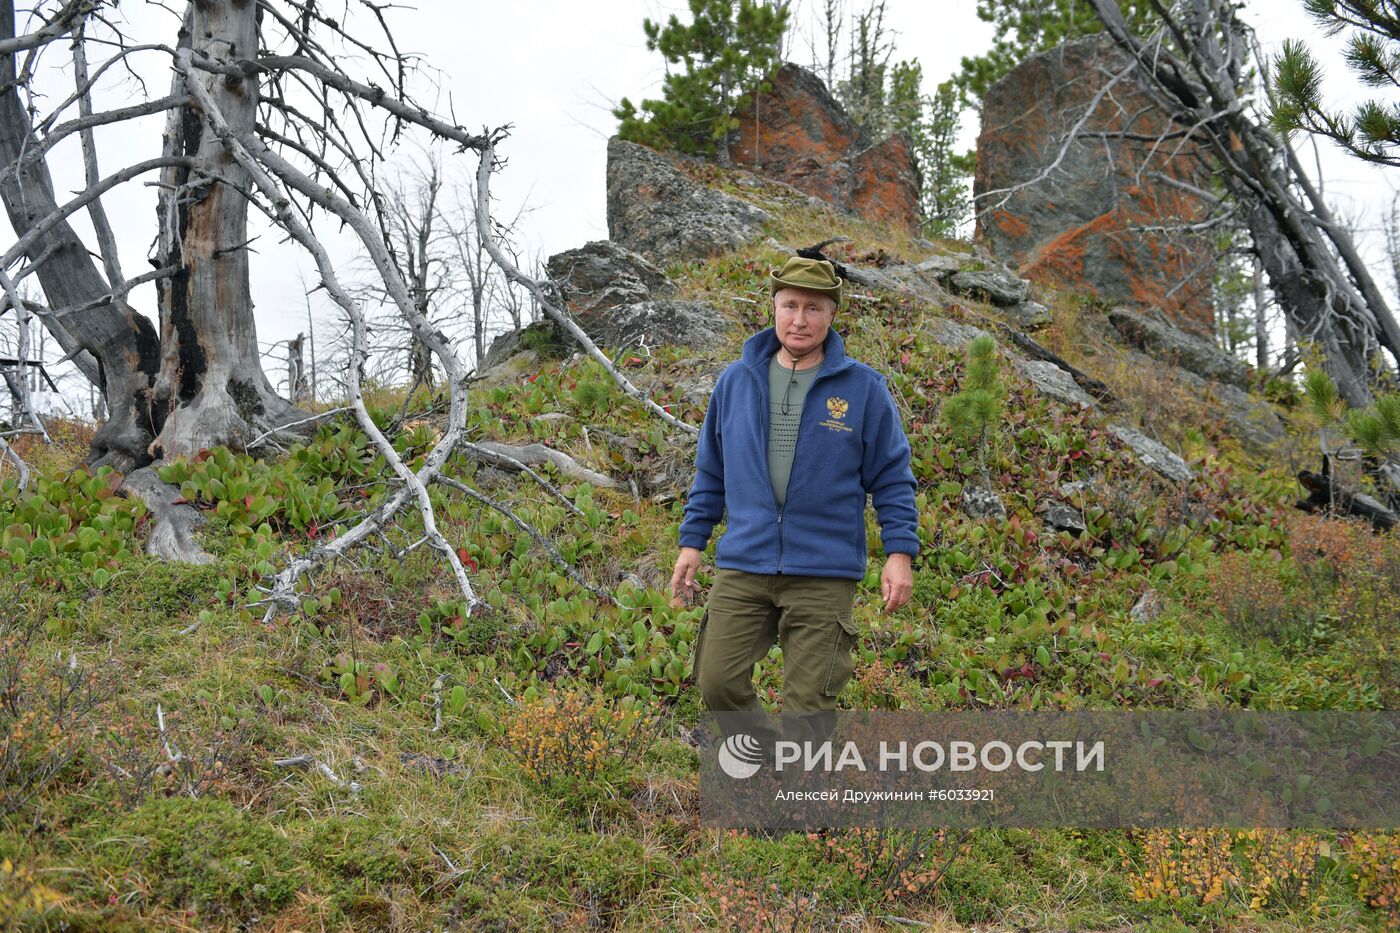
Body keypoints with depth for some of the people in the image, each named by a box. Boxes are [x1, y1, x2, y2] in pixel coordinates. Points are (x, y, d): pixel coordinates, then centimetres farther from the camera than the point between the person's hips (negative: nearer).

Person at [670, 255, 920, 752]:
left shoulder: (863, 388, 0)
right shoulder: (736, 381, 8)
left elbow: (892, 478, 2)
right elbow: (711, 472, 16)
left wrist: (900, 553, -6)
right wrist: (692, 543, 12)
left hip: (824, 575, -3)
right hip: (742, 567, 3)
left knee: (808, 702, 1)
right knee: (718, 682, 0)